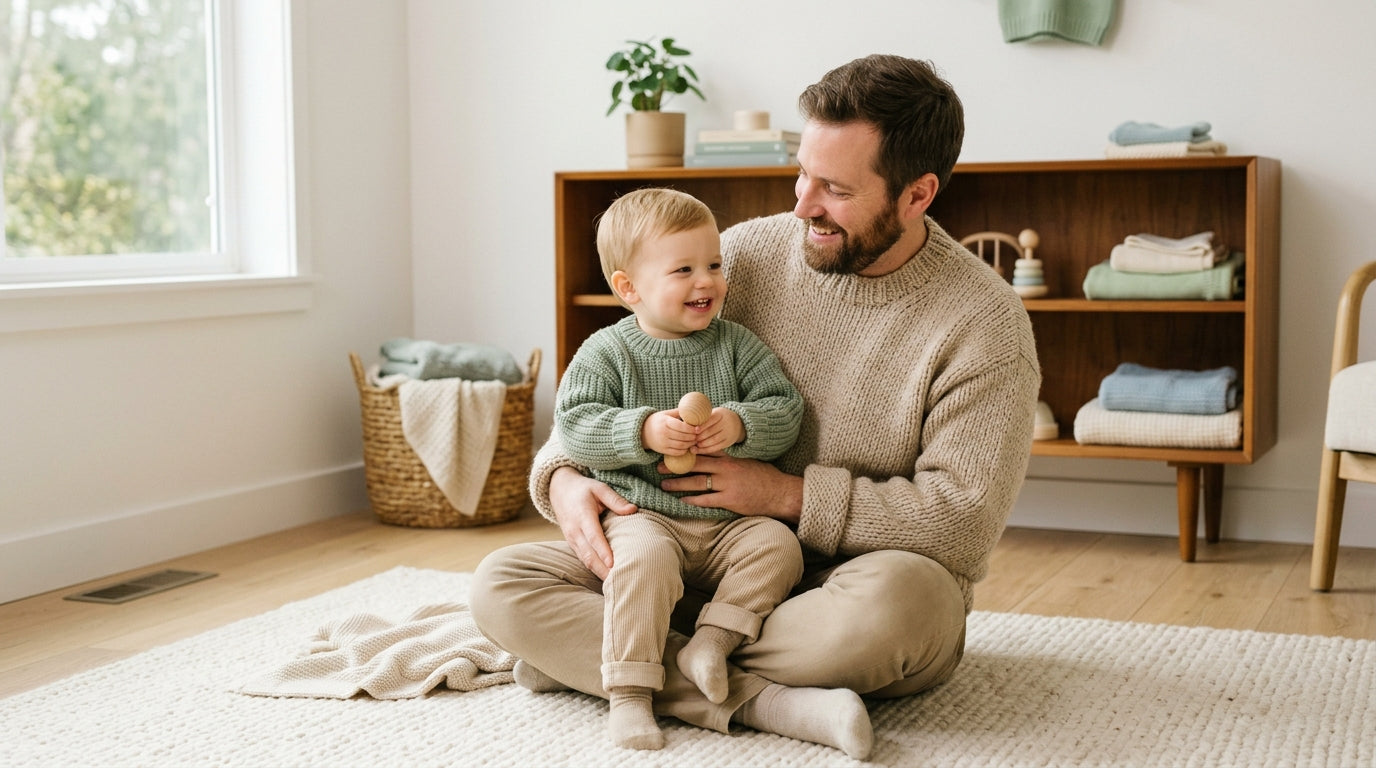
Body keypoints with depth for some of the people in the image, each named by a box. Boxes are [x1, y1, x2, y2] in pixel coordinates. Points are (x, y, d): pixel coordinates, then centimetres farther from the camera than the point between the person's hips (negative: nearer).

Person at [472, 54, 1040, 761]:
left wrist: (790, 494, -18)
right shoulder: (747, 252, -1)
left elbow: (964, 522, -16)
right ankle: (772, 705, -27)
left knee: (893, 597, -41)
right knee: (501, 584, -15)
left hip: (850, 582, -3)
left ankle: (658, 668, -17)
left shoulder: (984, 323, -12)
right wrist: (562, 476, -13)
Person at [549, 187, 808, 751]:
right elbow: (573, 425, -9)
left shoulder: (737, 345, 7)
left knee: (777, 545, -23)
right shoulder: (607, 353, 1)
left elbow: (786, 413, 2)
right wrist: (643, 431, -23)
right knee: (643, 557, -33)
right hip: (643, 514, -3)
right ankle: (629, 690, -26)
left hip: (728, 520, 3)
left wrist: (740, 425, -20)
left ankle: (712, 641, -18)